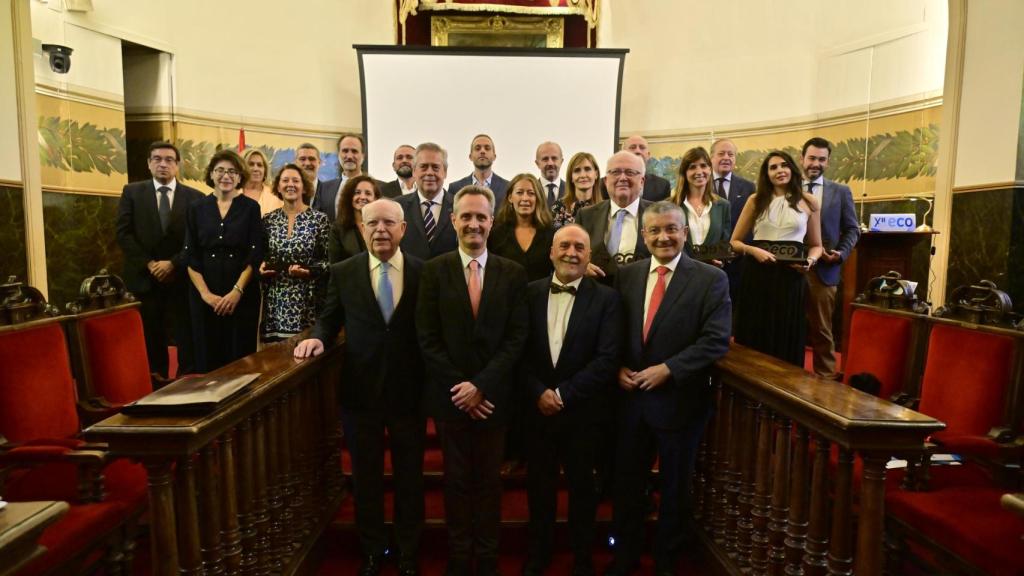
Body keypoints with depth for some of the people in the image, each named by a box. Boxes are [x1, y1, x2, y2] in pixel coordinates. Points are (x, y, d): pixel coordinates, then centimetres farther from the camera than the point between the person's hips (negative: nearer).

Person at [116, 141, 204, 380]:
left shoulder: (195, 197, 5)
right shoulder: (132, 192, 7)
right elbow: (124, 234, 1)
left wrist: (173, 264, -10)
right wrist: (149, 264, -9)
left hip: (181, 278, -1)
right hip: (144, 278, 1)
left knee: (187, 341, 1)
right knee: (151, 342, 5)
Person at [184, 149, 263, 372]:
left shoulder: (251, 208, 3)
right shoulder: (197, 209, 8)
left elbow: (255, 255, -3)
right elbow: (190, 256, 4)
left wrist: (237, 291, -13)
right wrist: (205, 293, -8)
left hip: (243, 295, -2)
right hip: (204, 296, 2)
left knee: (240, 357, 1)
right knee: (207, 358, 5)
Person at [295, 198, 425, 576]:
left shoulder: (425, 272, -6)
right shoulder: (343, 273, -2)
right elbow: (329, 320, 7)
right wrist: (317, 338, -15)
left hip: (409, 392, -1)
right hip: (360, 391, 1)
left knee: (409, 477, 15)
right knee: (365, 477, 17)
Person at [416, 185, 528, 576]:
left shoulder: (513, 273, -1)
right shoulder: (434, 270, -2)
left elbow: (516, 338, -5)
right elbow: (428, 339, -5)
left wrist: (481, 385, -13)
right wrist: (459, 387, -11)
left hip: (493, 396, 0)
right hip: (450, 395, 0)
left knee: (490, 480, 13)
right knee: (456, 480, 13)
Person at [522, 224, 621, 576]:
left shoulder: (606, 298, -6)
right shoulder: (530, 293, 0)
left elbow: (607, 359, -13)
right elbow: (521, 350, -1)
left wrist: (563, 394, -16)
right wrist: (539, 392, -13)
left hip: (583, 411, -1)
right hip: (537, 407, 2)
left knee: (582, 486, 16)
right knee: (539, 485, 16)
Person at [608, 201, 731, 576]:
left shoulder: (711, 279, -8)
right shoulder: (627, 275, 4)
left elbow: (716, 341, -14)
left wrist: (667, 369, -19)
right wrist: (619, 367, -8)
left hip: (680, 398, -3)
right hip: (631, 395, 3)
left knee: (674, 484, 16)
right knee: (627, 480, 16)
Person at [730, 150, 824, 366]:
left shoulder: (808, 202, 8)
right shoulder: (756, 201, 6)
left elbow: (816, 245, 14)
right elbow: (735, 241, 7)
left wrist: (810, 260, -7)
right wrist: (753, 250, -13)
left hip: (791, 278, 0)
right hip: (757, 275, 0)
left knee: (787, 339, 7)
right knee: (754, 339, 5)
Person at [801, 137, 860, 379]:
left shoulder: (841, 192, 7)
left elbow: (852, 230, 8)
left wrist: (841, 254, -9)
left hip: (823, 269, 0)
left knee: (821, 330, 7)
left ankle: (825, 378, 18)